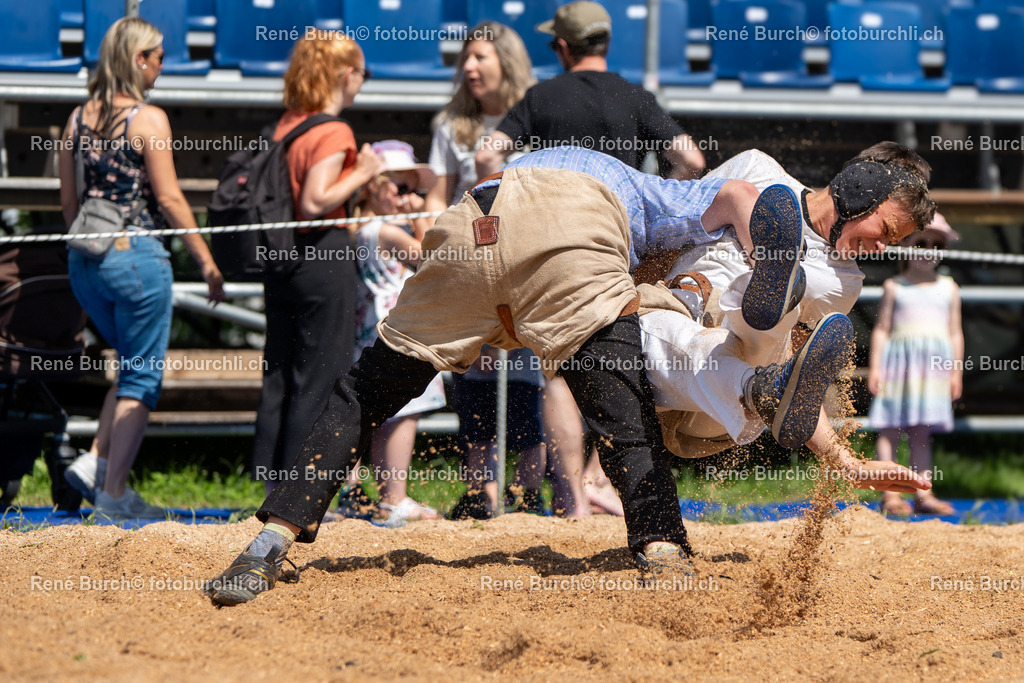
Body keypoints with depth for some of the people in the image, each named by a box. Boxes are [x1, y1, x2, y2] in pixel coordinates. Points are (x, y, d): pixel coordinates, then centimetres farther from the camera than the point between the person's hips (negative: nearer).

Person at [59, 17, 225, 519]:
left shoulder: (78, 118, 8)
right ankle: (114, 491, 2)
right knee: (143, 375, 4)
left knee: (134, 364, 22)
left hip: (86, 257, 7)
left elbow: (68, 201, 11)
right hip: (136, 253, -6)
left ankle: (95, 462, 10)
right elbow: (169, 200, -11)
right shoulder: (149, 119, -10)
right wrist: (206, 261, -4)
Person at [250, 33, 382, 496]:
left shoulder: (287, 125, 11)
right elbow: (315, 203, -21)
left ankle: (272, 479, 15)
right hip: (324, 258, -8)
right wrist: (361, 174, -10)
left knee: (280, 373, 12)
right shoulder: (334, 133, -13)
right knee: (318, 379, -1)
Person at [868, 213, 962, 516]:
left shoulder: (948, 288, 13)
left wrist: (956, 371, 7)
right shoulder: (894, 287, 6)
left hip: (935, 363, 3)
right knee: (890, 428, -5)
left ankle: (923, 494, 6)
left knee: (921, 432, 5)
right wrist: (874, 367, -3)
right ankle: (890, 494, -6)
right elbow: (881, 328, 4)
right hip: (900, 355, -2)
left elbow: (955, 332, 12)